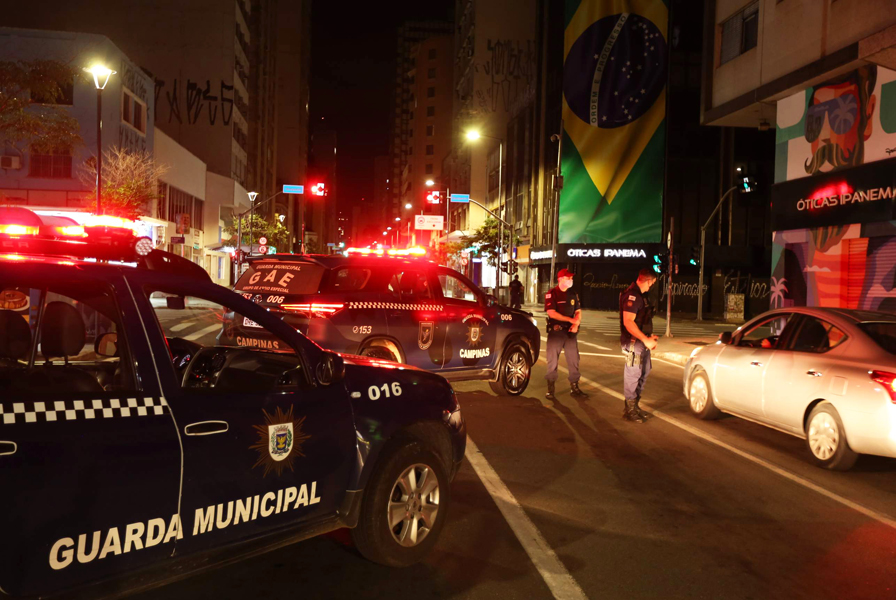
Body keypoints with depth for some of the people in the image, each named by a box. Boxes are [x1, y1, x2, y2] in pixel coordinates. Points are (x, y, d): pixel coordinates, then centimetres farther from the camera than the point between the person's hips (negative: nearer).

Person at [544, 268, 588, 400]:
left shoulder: (573, 295, 10)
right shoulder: (551, 294, -7)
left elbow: (578, 311, 12)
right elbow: (551, 313, -16)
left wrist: (576, 324, -8)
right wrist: (570, 319, -16)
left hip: (570, 331, 5)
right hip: (556, 331, -5)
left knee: (574, 359, 6)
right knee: (552, 360, -1)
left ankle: (574, 387, 16)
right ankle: (550, 388, 7)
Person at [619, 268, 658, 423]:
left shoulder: (640, 295, 15)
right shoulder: (632, 295, -18)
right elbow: (628, 322, -25)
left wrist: (650, 336, 11)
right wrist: (645, 339, -23)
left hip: (642, 342, 10)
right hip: (633, 342, -10)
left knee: (643, 373, 17)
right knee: (633, 375, -3)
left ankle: (635, 405, 29)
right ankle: (629, 410, 8)